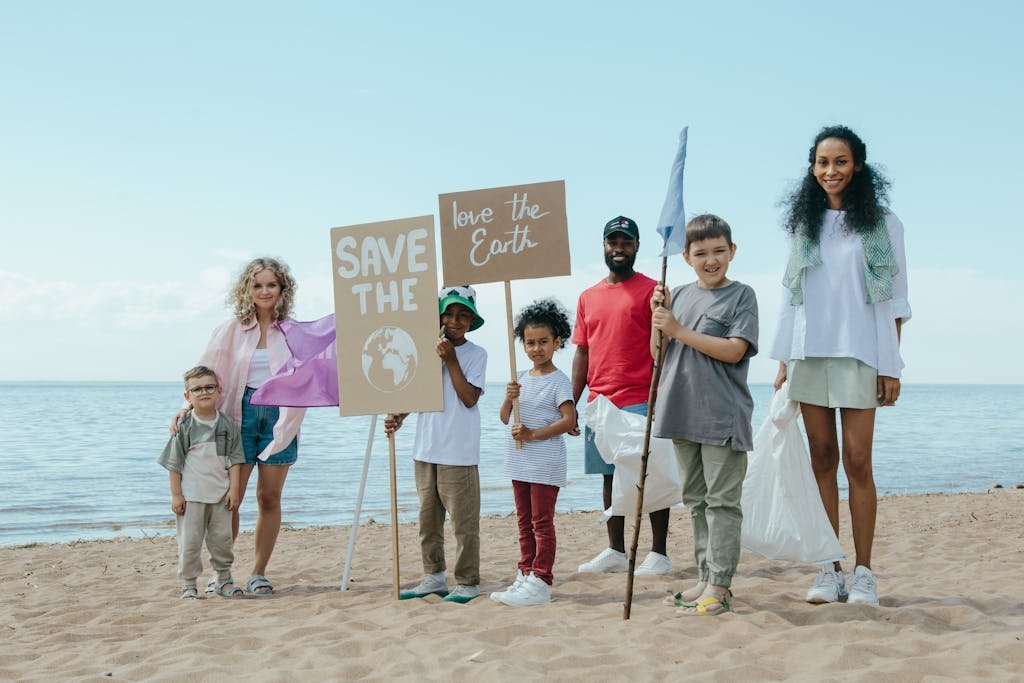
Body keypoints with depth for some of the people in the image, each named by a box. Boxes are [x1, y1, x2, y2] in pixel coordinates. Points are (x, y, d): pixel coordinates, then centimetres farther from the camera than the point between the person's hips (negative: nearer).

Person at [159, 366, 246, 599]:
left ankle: (224, 579, 22)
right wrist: (176, 494, -7)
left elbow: (234, 460, 3)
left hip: (220, 494, 2)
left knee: (222, 538, 9)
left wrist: (234, 490, -4)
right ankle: (188, 584, 12)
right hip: (190, 495, -2)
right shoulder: (184, 427, -5)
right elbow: (174, 464, -3)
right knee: (189, 541, 2)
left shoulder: (228, 426, 1)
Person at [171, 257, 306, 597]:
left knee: (269, 498, 5)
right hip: (240, 415, -1)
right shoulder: (231, 331, 4)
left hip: (278, 416, 1)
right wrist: (188, 406, -11)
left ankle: (258, 573, 15)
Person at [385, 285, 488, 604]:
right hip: (426, 448, 5)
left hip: (459, 452, -5)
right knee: (428, 515, 12)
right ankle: (434, 575, 23)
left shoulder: (476, 354, -2)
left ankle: (467, 581, 7)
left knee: (463, 518, -2)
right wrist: (398, 417, -2)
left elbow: (469, 398, -12)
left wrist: (451, 360, -14)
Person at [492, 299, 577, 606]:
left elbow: (569, 420, -18)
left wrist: (533, 434, -20)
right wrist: (509, 399, -7)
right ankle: (525, 577, 20)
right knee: (525, 523, 13)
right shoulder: (521, 379, 12)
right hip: (519, 462, 8)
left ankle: (540, 582, -2)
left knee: (542, 522, -4)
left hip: (545, 464, -7)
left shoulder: (559, 381, -9)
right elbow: (505, 418, 14)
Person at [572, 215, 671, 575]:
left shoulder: (651, 290, -1)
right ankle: (615, 551, 20)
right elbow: (582, 353, 16)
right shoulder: (588, 297, 16)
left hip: (640, 402, -6)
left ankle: (659, 553, 4)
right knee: (610, 476, 11)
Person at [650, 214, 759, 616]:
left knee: (722, 501, -3)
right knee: (696, 500, 12)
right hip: (683, 413, 6)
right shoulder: (679, 296, 11)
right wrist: (659, 318, -5)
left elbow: (734, 350, -15)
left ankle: (719, 586, 1)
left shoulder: (741, 295, -3)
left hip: (723, 416, -6)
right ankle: (705, 579, 22)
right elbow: (659, 354, 12)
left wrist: (678, 330, -16)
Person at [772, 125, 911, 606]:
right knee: (822, 459, 3)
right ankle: (829, 570, 7)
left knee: (857, 462, -4)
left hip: (858, 354, -3)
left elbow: (894, 300, 2)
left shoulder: (882, 223, 4)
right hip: (808, 354, 3)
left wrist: (892, 367, -4)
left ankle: (863, 573, 3)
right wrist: (784, 362, 8)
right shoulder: (804, 224, 13)